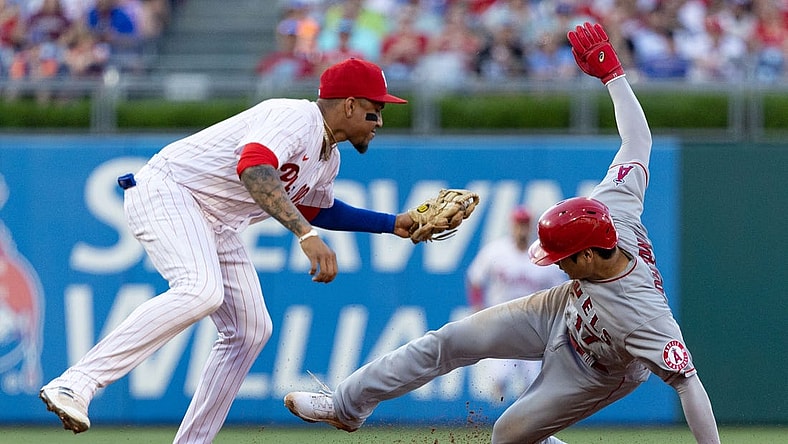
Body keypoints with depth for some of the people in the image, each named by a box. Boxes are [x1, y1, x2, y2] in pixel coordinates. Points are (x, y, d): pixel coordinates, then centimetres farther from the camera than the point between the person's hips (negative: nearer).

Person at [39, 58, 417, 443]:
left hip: (219, 227, 11)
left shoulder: (328, 160, 14)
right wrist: (305, 234, -47)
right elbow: (254, 167, -39)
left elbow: (319, 209, 35)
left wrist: (391, 224, 30)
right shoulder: (295, 118, -19)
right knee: (201, 291, -34)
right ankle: (75, 384, -41)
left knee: (251, 331, 6)